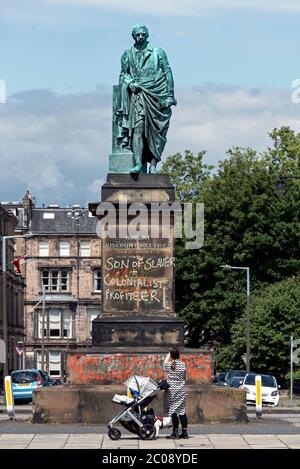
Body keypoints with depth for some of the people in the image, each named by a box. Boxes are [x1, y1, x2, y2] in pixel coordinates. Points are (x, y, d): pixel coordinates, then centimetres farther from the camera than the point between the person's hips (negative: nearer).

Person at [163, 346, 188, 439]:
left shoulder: (168, 365, -9)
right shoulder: (183, 364, 0)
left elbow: (165, 362, 16)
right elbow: (185, 378, 9)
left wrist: (169, 354, 23)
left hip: (171, 390, -3)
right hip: (181, 390, 3)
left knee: (173, 411, -1)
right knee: (182, 411, 7)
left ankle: (175, 433, -3)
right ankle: (184, 432, 7)